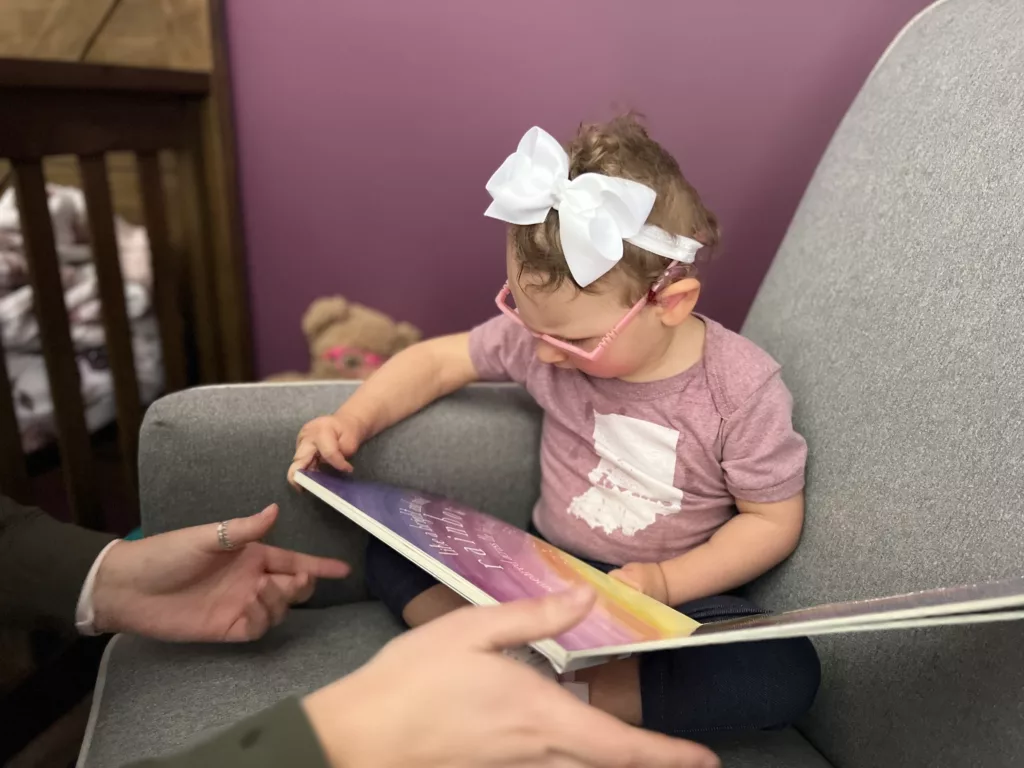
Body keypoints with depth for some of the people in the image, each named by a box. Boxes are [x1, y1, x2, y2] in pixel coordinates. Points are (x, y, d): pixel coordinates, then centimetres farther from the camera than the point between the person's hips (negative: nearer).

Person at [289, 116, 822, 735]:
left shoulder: (742, 389, -20)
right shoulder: (543, 333, -12)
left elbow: (774, 519, -11)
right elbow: (438, 360, 1)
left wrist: (666, 583, -22)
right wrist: (351, 422, -13)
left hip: (673, 595, -2)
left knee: (789, 676, -30)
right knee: (391, 551, -9)